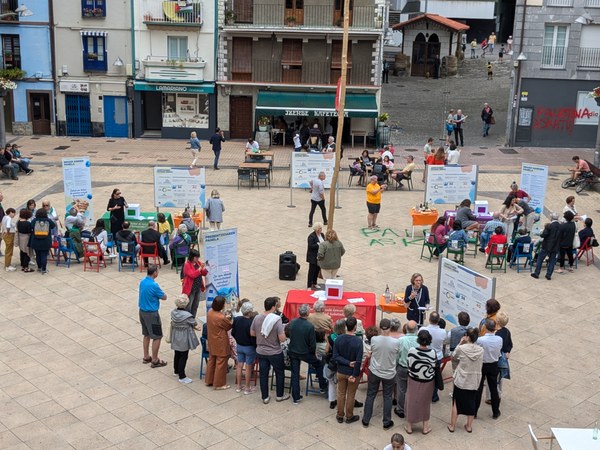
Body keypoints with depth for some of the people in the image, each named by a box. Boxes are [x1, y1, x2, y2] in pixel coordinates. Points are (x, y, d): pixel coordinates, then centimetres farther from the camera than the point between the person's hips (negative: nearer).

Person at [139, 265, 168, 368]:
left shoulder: (142, 282, 1)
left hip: (142, 311, 9)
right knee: (157, 337, 3)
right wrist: (159, 293, 6)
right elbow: (164, 297, -12)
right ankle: (155, 361, 8)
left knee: (146, 335, 20)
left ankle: (146, 357, 30)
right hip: (151, 314, -9)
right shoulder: (154, 285, -25)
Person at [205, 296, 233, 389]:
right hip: (220, 343, -8)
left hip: (212, 341, 8)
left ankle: (209, 380, 35)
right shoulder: (221, 318, -30)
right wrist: (228, 318, 4)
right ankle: (219, 384, 18)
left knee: (212, 360, 22)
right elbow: (229, 326, -12)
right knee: (221, 363, 7)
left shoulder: (210, 312, -7)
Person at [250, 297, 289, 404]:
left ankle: (265, 397, 22)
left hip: (260, 352, 4)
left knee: (263, 374, 13)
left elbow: (252, 333, 4)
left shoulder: (257, 318, -8)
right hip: (275, 353, -4)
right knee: (279, 373, 17)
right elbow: (282, 339, -23)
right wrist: (283, 332, -3)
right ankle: (279, 395, 28)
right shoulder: (277, 320, -22)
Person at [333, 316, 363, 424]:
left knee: (341, 394, 18)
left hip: (341, 372, 3)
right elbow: (358, 361, -22)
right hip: (353, 372, -3)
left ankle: (340, 416, 29)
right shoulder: (358, 341, -22)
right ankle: (349, 417, 27)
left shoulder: (338, 339, -11)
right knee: (350, 395, 13)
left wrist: (347, 363, -14)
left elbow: (335, 356, -11)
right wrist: (354, 375, -15)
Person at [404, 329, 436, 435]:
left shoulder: (412, 351, -22)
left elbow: (409, 365, -10)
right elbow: (434, 368, -10)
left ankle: (409, 426, 30)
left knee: (412, 402, 17)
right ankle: (425, 427, 32)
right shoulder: (432, 352, -20)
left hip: (414, 381, 0)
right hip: (428, 382, 1)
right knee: (425, 402, 20)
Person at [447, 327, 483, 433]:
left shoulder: (461, 348, -19)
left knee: (456, 403, 13)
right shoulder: (480, 350, -9)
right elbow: (481, 365, 6)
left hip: (461, 380, -2)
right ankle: (469, 426, 27)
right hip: (474, 381, 3)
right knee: (471, 403, 18)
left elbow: (453, 357, 0)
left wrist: (460, 343, -3)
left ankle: (452, 425, 21)